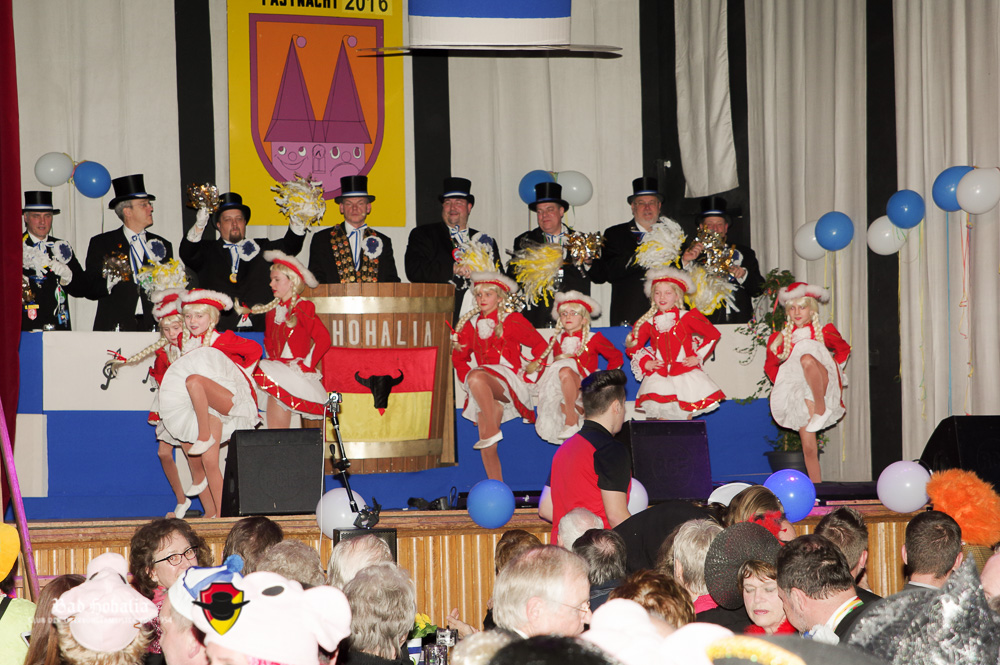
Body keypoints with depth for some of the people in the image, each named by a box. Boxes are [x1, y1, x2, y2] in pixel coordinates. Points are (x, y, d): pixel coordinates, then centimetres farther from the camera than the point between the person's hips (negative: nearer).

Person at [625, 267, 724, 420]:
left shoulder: (687, 318, -1)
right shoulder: (648, 322, 5)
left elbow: (713, 335, 7)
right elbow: (632, 347, 17)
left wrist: (698, 357, 1)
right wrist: (645, 362, 2)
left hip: (685, 375, -2)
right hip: (659, 377, 2)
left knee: (686, 416, 0)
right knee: (662, 415, -4)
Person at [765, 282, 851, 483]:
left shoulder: (824, 333, 8)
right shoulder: (781, 338, 10)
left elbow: (844, 349, 25)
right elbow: (770, 366, 23)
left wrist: (834, 367, 9)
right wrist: (780, 383, 6)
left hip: (823, 386, -3)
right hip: (799, 391, 3)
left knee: (807, 358, -36)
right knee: (809, 448, -6)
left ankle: (822, 410, -30)